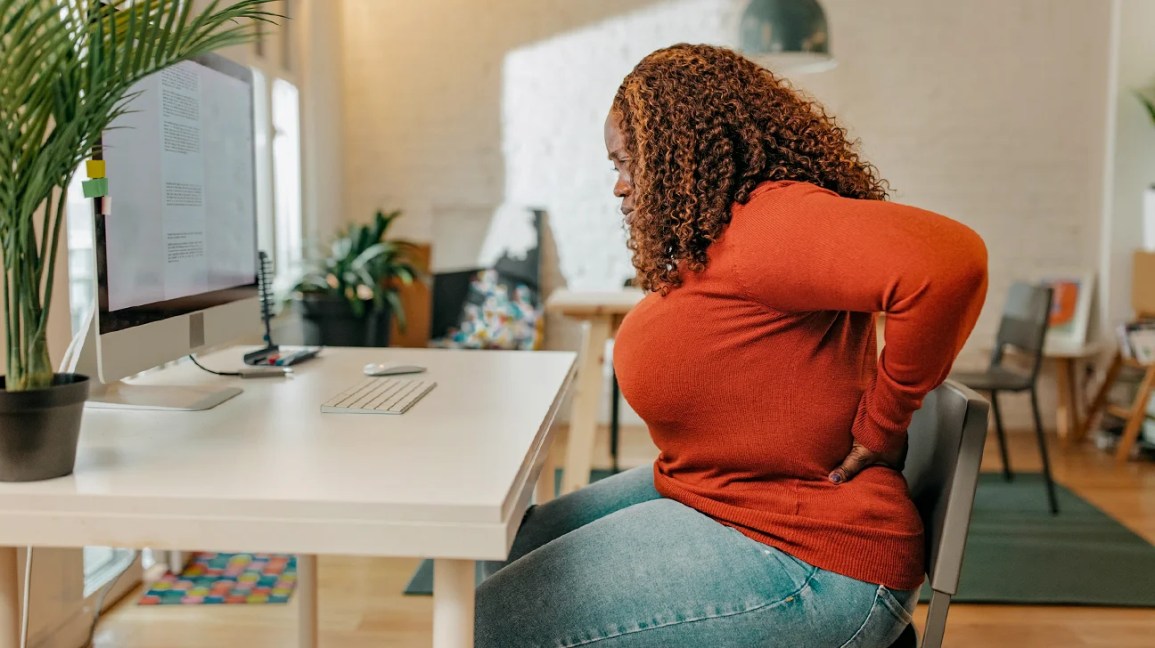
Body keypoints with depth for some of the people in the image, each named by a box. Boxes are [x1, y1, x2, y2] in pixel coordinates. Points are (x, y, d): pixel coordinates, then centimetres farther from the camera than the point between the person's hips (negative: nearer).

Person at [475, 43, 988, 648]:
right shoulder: (710, 238, 8)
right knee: (517, 545, 17)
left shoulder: (766, 225, -23)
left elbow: (949, 260, -37)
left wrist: (882, 425, -24)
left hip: (802, 560, -10)